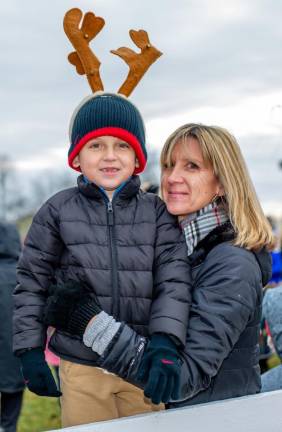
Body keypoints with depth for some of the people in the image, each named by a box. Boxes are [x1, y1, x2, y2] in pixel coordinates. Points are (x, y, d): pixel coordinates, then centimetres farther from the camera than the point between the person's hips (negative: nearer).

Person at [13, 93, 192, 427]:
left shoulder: (157, 213, 0)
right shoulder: (58, 212, -1)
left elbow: (173, 280, -8)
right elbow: (31, 284, 3)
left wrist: (165, 341, -23)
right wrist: (30, 351, 0)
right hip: (81, 368, -1)